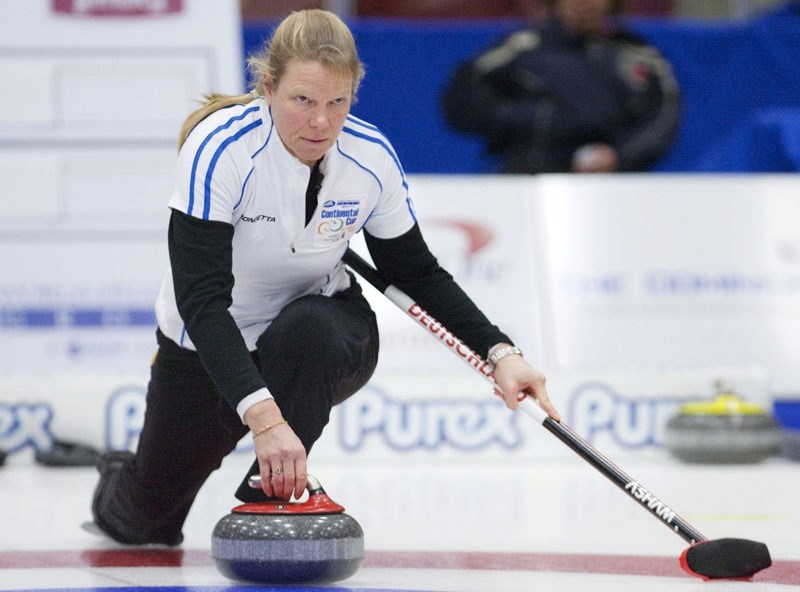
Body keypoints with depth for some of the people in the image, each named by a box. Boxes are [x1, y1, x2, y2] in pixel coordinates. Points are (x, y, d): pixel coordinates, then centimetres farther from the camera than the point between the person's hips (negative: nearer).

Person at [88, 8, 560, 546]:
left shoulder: (372, 157, -19)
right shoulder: (220, 149, -32)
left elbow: (416, 273, -2)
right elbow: (201, 298, -38)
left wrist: (500, 352, -16)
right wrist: (262, 415, -51)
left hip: (319, 340, 1)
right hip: (209, 346, -1)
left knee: (309, 328, -36)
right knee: (146, 523, 9)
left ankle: (269, 500, -18)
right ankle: (122, 482, 46)